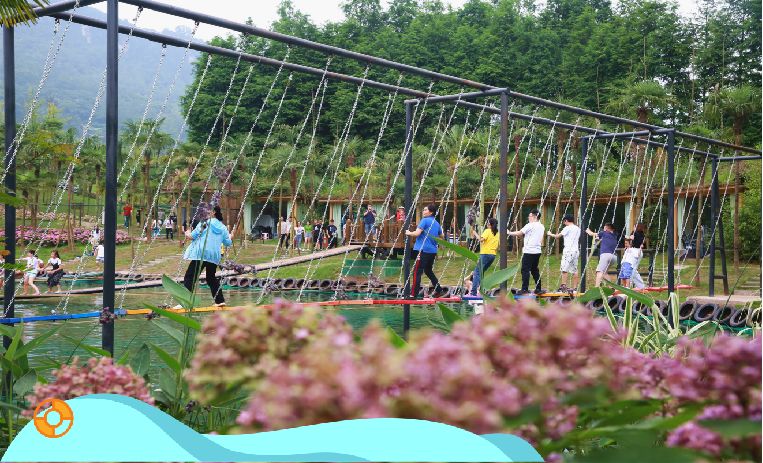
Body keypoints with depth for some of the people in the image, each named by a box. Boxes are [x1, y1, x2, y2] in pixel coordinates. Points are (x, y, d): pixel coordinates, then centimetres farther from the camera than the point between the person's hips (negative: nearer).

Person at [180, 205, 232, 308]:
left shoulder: (205, 223, -2)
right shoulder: (222, 227, 11)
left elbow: (192, 236, -4)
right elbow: (228, 243, 16)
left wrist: (188, 234, 18)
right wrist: (229, 237, 38)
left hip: (201, 254, -6)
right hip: (214, 256, 6)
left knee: (189, 278, -7)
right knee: (212, 278, 24)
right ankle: (220, 300, 24)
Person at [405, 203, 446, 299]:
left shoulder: (425, 220, -8)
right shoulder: (436, 223, 15)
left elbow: (417, 233, -15)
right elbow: (441, 236, 27)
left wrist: (409, 233, 2)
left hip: (423, 250, -8)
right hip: (433, 251, 8)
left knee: (417, 272, -9)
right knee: (428, 271, 22)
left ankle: (413, 294, -14)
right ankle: (438, 290, 23)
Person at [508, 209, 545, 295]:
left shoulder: (530, 225, -10)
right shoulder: (542, 227, 14)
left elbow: (519, 233, -11)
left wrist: (509, 233, 3)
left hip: (529, 251, -8)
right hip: (537, 251, 8)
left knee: (525, 270, -5)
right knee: (535, 270, 14)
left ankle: (524, 289, -8)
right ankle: (538, 289, 12)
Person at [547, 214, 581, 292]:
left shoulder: (567, 228, -8)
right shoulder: (578, 229, 15)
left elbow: (557, 236, -4)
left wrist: (550, 234, 15)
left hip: (568, 250, -8)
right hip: (576, 251, 8)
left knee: (564, 269, -8)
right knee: (574, 270, 7)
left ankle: (563, 286, -15)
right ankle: (574, 287, 6)